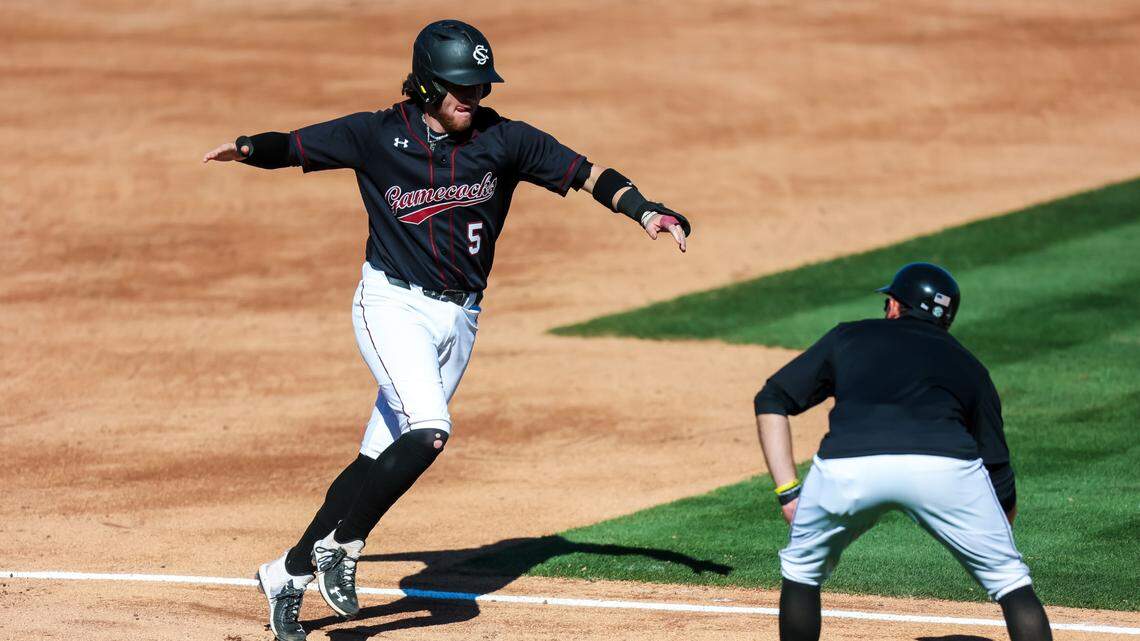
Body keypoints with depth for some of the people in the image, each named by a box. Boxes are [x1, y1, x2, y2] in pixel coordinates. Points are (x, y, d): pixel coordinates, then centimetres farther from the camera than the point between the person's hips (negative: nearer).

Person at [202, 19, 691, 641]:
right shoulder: (377, 136, -6)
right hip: (392, 304, -4)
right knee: (429, 428, -25)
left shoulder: (503, 140, -2)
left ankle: (290, 573, 14)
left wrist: (644, 210, -21)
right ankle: (341, 546, -8)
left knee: (380, 460, 3)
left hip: (459, 319, 4)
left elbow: (587, 173, -5)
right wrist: (249, 148, -24)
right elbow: (292, 146, -2)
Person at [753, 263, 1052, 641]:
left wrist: (789, 492, 20)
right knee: (1010, 579, 16)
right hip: (945, 465, 0)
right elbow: (999, 477, 25)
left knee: (802, 568, 27)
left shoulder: (848, 337, 32)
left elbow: (772, 401, 24)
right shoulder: (968, 366, 32)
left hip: (846, 468, 0)